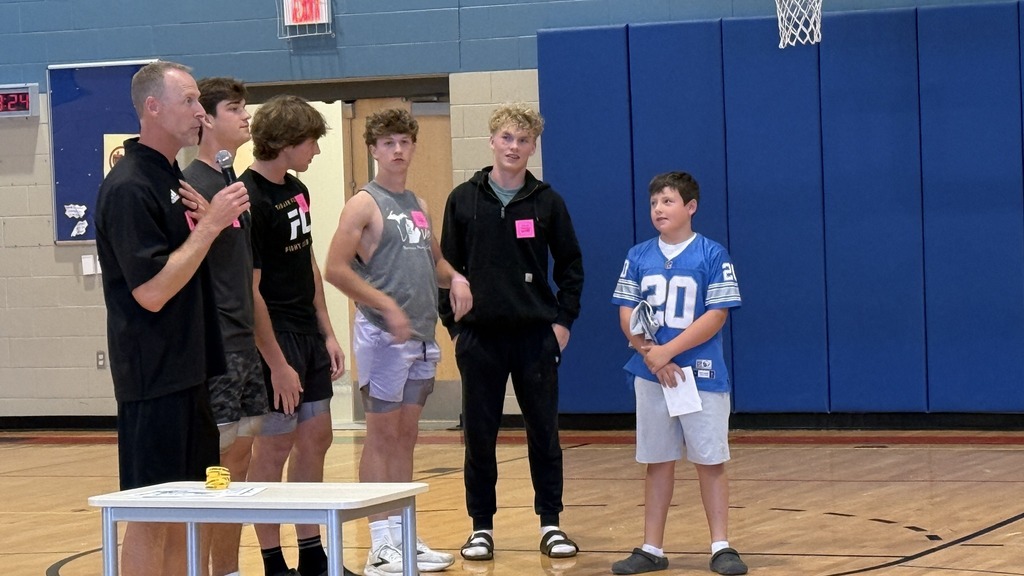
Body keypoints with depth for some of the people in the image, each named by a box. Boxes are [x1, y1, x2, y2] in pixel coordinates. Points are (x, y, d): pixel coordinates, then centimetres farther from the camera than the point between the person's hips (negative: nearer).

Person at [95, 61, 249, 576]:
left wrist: (211, 221, 2)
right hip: (154, 375, -9)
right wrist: (210, 224, -19)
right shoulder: (129, 188, -16)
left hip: (190, 369, 9)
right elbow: (152, 291, -21)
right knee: (151, 514, -5)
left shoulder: (173, 180, 13)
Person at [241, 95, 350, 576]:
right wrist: (277, 364, -19)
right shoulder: (249, 200, -18)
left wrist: (328, 334, 14)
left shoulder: (297, 191, 9)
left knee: (315, 438, 12)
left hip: (309, 336, 9)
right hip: (275, 340, -9)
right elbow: (250, 291, -19)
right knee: (274, 446, -1)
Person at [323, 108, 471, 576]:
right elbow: (336, 269, -15)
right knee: (382, 435, -4)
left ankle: (405, 536, 16)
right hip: (383, 336, -7)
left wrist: (453, 278, 5)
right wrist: (386, 305, -20)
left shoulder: (418, 206, 15)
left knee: (406, 436, 11)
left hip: (421, 336, 7)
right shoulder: (364, 204, -7)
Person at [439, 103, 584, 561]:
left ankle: (550, 523, 12)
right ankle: (482, 525, 13)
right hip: (479, 337, 0)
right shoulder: (464, 200, 2)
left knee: (544, 432, 4)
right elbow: (447, 266, 6)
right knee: (479, 435, 4)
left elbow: (570, 264, 8)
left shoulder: (547, 201, 2)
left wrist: (564, 319, 1)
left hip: (536, 335, 0)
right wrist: (453, 325, 2)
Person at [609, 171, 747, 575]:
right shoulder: (638, 257, 5)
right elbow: (627, 316, 3)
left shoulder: (712, 255, -6)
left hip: (701, 374, -3)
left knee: (709, 461, 1)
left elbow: (715, 317, -11)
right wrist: (650, 355, -13)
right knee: (657, 463, 9)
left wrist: (666, 351, -16)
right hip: (650, 376, 3)